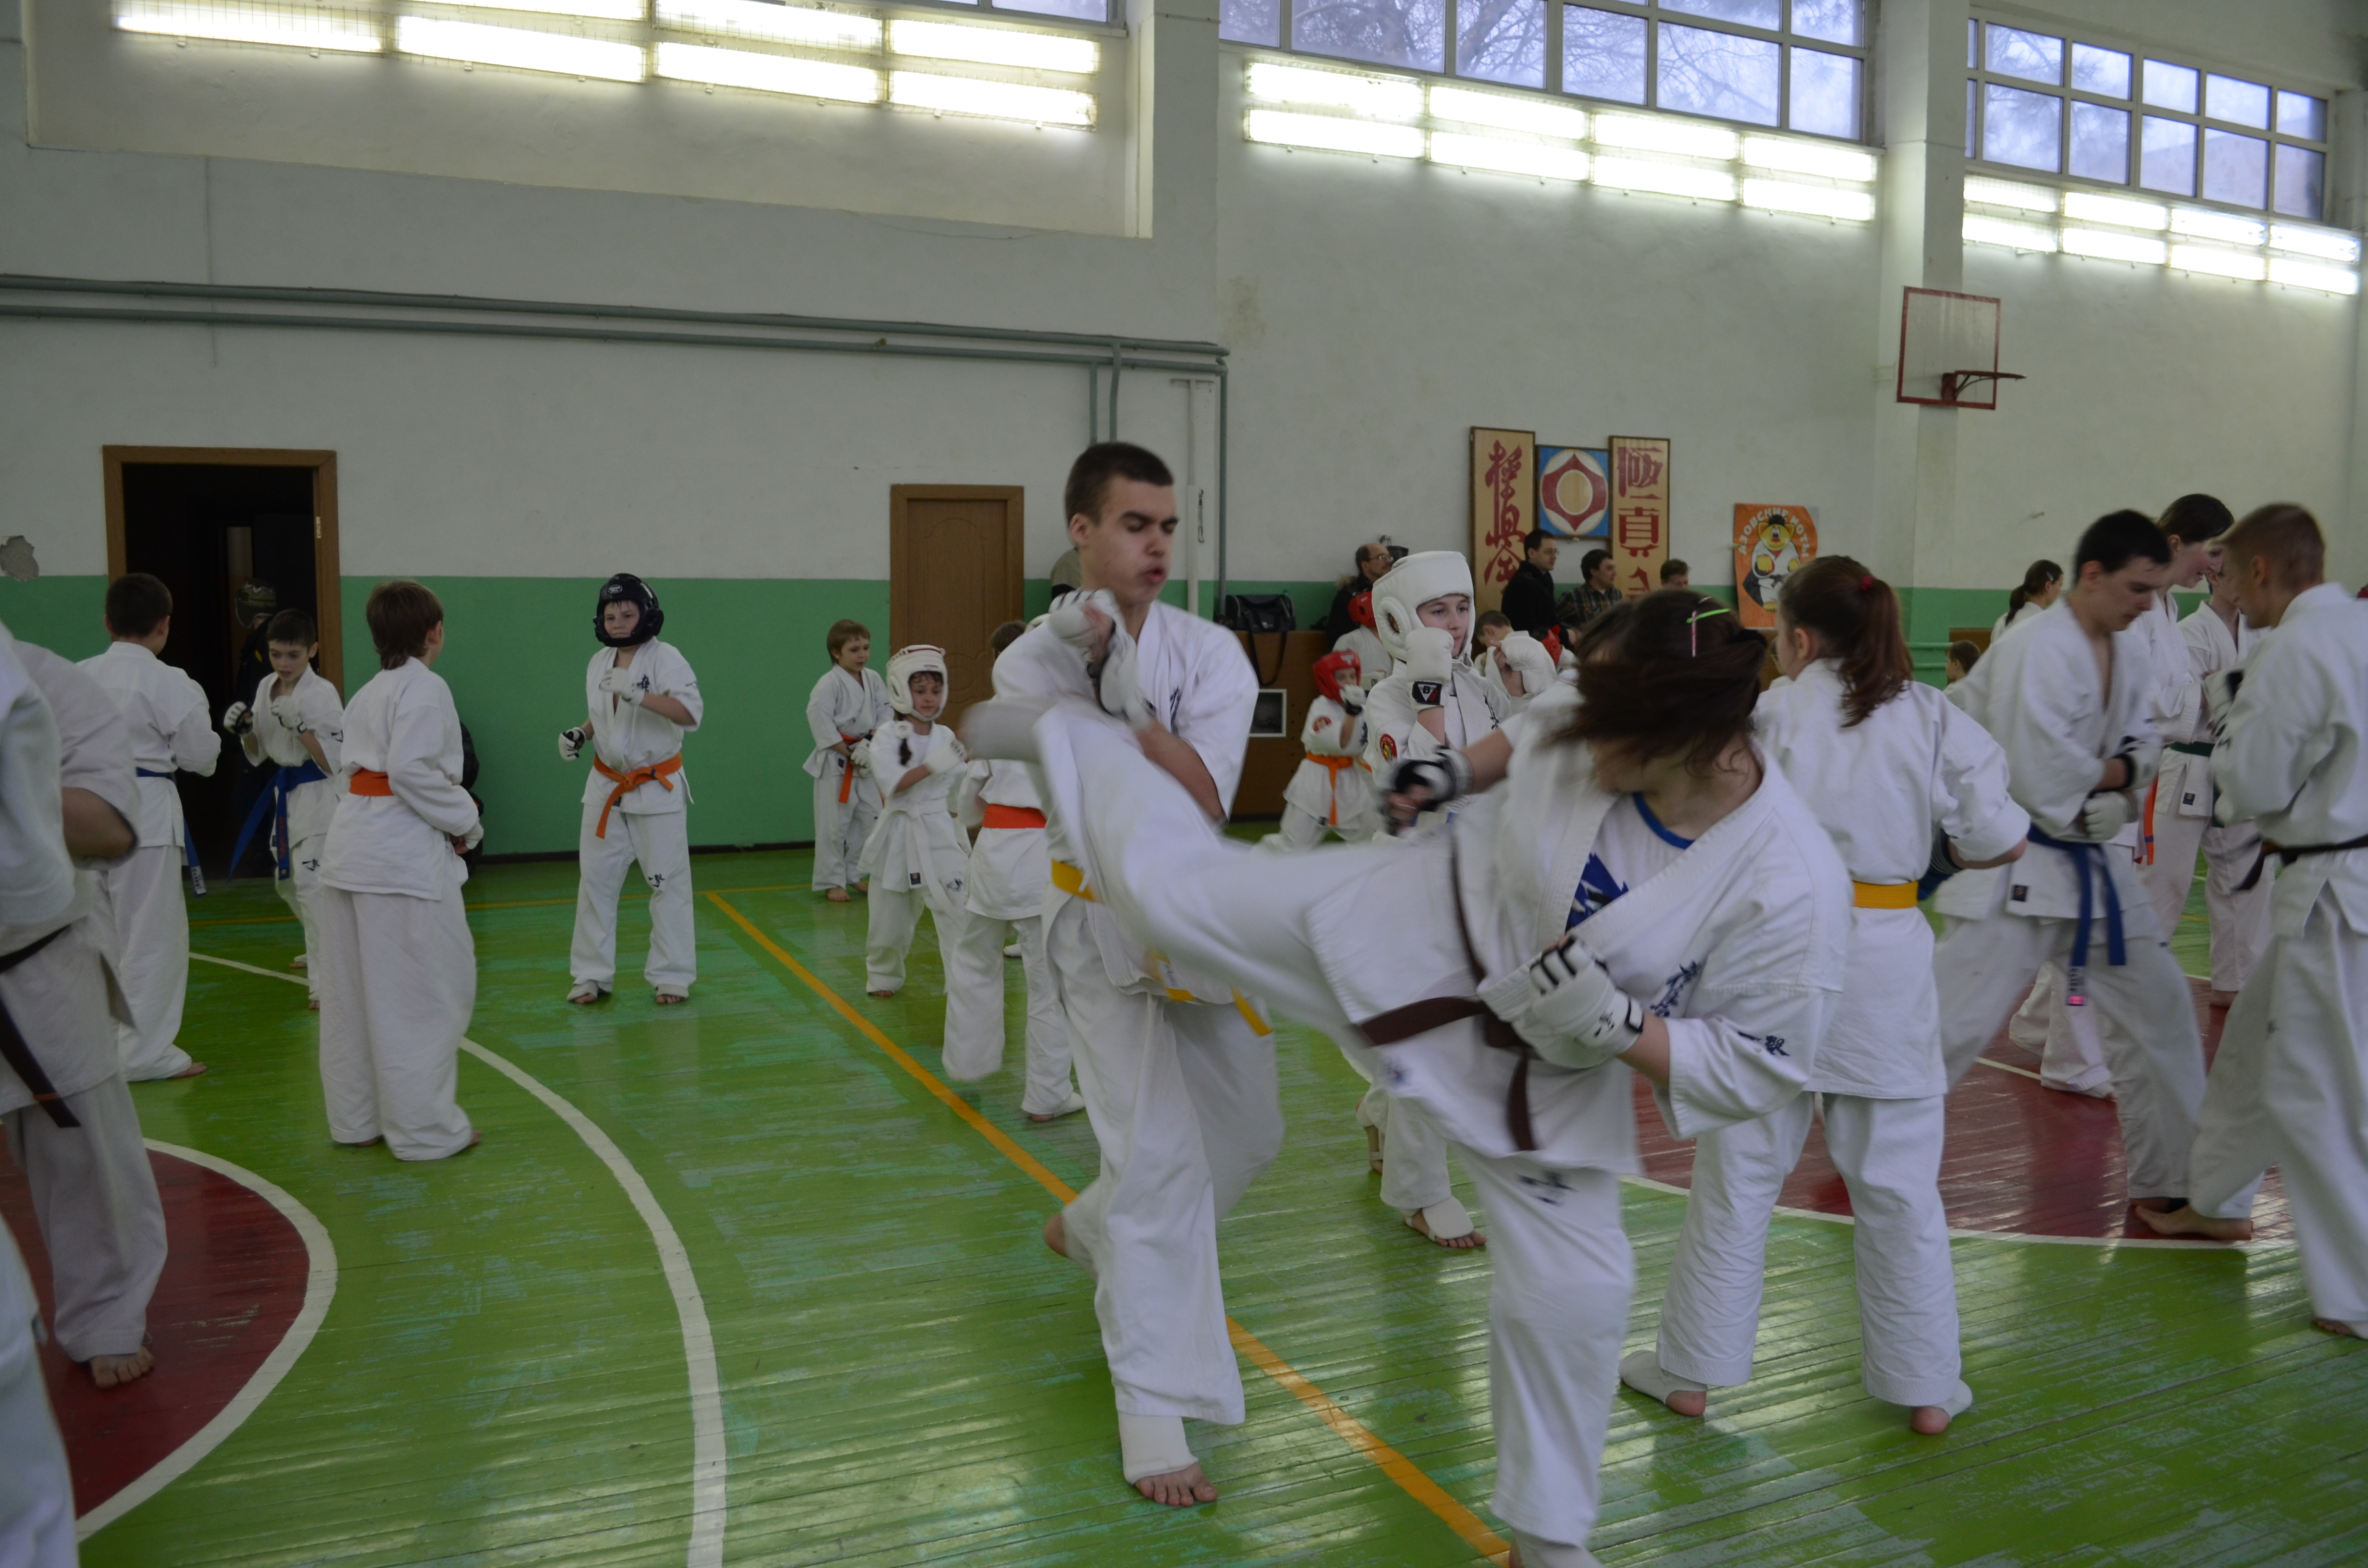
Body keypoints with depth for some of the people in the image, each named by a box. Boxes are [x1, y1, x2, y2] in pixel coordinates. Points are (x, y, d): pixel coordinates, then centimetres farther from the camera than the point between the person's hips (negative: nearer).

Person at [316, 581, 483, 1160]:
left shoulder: (368, 693, 17)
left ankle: (355, 1118, 25)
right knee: (422, 995, -2)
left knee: (353, 994, 14)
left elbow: (358, 766, 16)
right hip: (405, 854, -9)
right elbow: (413, 770, -21)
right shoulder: (425, 688, -10)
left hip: (352, 847, 9)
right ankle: (424, 1129, 4)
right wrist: (465, 821, -8)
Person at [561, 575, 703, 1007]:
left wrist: (638, 694, -35)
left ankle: (672, 976, 11)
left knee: (668, 882, 0)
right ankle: (593, 976, 19)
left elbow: (691, 712, -26)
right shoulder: (599, 663, 5)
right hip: (606, 788, 6)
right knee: (595, 880, 8)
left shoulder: (665, 658, -13)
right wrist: (580, 735, 2)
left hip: (657, 788, -5)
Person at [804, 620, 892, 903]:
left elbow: (886, 710, 8)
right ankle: (832, 882, 9)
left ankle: (860, 874, 25)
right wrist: (847, 752, -16)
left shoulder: (873, 679, 5)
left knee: (869, 819, 11)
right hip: (835, 763, -6)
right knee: (834, 825, -2)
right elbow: (819, 719, -20)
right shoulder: (829, 684, -14)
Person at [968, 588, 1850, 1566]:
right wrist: (1455, 771, -4)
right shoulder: (1589, 724, -21)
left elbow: (1755, 1069, -19)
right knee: (1173, 886, -1)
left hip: (1546, 1074, -1)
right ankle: (1061, 734, 31)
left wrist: (1613, 1029, -30)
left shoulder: (1792, 888, -30)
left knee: (1567, 1293, 5)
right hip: (1433, 920, 1)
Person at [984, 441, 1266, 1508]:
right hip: (1105, 925, -4)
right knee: (1160, 1157, -11)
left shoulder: (1210, 652, -5)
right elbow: (1100, 829, -18)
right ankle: (1154, 1414, 3)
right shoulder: (1032, 664, -9)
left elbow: (1203, 800, -20)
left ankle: (1092, 1230, 44)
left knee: (1246, 1137, 15)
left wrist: (1120, 690, -29)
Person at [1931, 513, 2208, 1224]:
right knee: (1953, 1019, -7)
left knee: (2158, 1006, 12)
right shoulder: (2034, 652, -21)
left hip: (2090, 862, 9)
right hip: (2013, 866, -9)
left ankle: (2171, 1178, 26)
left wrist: (2098, 779, -13)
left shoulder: (2131, 653, 7)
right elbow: (2037, 778, -26)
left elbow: (2141, 751, 9)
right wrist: (2111, 777, -8)